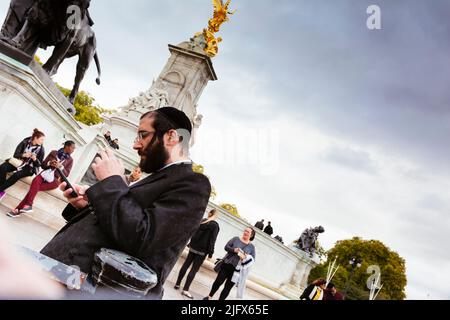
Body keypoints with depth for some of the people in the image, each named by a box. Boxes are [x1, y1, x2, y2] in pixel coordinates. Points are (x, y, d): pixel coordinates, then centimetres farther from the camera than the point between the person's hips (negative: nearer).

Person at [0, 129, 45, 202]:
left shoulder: (41, 149, -6)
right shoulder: (25, 142, -3)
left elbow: (39, 164, -3)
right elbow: (15, 154, -4)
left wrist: (35, 159, -24)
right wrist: (23, 155, -24)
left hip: (29, 167, -3)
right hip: (19, 162, 3)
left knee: (17, 174, -33)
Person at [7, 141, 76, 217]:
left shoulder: (70, 160, 10)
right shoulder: (53, 152, 12)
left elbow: (66, 174, 4)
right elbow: (43, 165, 12)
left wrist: (60, 166, -14)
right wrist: (49, 163, -10)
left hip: (55, 179, -2)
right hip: (45, 173, 2)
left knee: (34, 187, -25)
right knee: (35, 181, -33)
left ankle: (18, 209, -25)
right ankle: (28, 205, -34)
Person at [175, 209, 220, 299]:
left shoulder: (202, 221, 6)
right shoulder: (215, 225, -10)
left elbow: (194, 233, 11)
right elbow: (212, 240, -14)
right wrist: (210, 253, -10)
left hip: (193, 247, 5)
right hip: (202, 251, -5)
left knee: (186, 265, 13)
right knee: (194, 270, -2)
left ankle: (177, 284, 20)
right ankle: (185, 290, -2)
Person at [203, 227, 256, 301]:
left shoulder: (251, 246, 5)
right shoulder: (236, 239, 5)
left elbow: (253, 259, 2)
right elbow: (226, 247, -1)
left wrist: (247, 257, -17)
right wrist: (234, 250, -19)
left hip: (236, 269, 0)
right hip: (226, 265, 1)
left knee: (228, 287, 4)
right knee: (218, 282, 7)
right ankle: (210, 297, 27)